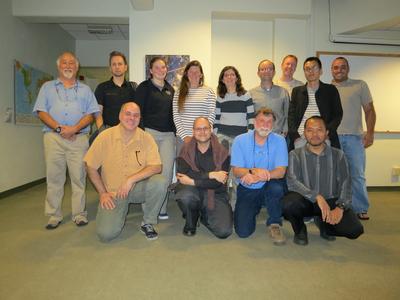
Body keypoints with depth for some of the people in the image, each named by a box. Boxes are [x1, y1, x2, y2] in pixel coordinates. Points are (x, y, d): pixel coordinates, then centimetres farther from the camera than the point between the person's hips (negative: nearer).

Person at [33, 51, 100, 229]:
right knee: (54, 177, 1)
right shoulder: (48, 87, 17)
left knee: (79, 177, -2)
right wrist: (59, 128, -9)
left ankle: (79, 214, 7)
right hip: (53, 137, 1)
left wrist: (75, 128, -9)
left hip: (79, 138, 0)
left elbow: (91, 114, 6)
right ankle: (54, 215, 11)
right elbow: (41, 112, 6)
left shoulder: (85, 89, 18)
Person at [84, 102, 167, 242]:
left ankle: (148, 223, -4)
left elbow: (156, 167, -15)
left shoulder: (146, 138, -7)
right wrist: (102, 193, -4)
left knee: (160, 182, -29)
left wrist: (131, 179, -25)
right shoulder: (105, 136, -7)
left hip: (138, 188, 1)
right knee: (106, 234, -16)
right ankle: (121, 211, 20)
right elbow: (91, 167, -1)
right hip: (112, 192, 0)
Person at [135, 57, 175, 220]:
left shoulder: (170, 89, 18)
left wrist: (175, 132, 15)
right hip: (150, 132, -4)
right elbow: (138, 111, -2)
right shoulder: (144, 87, 3)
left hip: (168, 134, 4)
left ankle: (161, 208, 11)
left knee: (167, 170, 0)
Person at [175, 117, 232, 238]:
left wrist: (193, 181, -20)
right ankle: (190, 222, 1)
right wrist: (211, 174, -22)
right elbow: (182, 174, -19)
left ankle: (205, 217, 18)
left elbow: (218, 182, -17)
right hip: (193, 192, 1)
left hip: (216, 195, 0)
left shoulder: (222, 152, -7)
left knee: (224, 231, -18)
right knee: (185, 196, -35)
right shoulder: (186, 150, -2)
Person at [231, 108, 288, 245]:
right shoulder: (240, 140, -7)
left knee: (276, 186, -36)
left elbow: (281, 171, -16)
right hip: (247, 191, 0)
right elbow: (236, 171, -12)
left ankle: (275, 223, -8)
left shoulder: (279, 141, -7)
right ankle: (254, 210, 22)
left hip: (269, 188, 0)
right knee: (243, 231, -13)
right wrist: (254, 171, -34)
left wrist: (257, 178, -33)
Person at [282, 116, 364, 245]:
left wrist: (340, 207, -19)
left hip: (331, 202, 2)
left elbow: (345, 183, -2)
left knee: (355, 229, -21)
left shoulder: (337, 155, 5)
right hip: (306, 201, -2)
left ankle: (323, 224, 14)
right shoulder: (296, 155, -1)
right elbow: (292, 182, -15)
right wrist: (317, 197, -27)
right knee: (288, 203, -35)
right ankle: (300, 230, 1)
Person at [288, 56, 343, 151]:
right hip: (300, 139, 1)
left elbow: (338, 114, 8)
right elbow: (291, 116, 9)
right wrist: (295, 135, -5)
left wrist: (327, 131, -8)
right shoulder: (297, 91, 16)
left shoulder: (331, 90, 13)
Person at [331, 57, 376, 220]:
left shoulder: (360, 85, 6)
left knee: (357, 174, 2)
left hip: (354, 137, -1)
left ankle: (360, 209, 15)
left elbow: (369, 110, 4)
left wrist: (370, 133, -5)